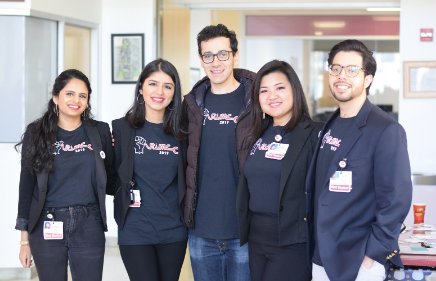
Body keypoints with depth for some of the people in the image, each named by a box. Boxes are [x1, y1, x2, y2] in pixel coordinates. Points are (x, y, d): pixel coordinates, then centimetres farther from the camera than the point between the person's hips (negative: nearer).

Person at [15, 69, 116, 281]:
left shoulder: (100, 131, 6)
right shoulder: (36, 133, 3)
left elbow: (110, 178, 12)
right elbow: (26, 185, 4)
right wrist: (25, 240, 3)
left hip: (89, 226, 1)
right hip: (47, 227, 0)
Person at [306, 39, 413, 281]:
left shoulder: (387, 131, -13)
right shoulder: (329, 128, 10)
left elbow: (396, 201, -16)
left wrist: (371, 257, -17)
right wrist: (314, 248, 10)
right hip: (320, 260, 7)